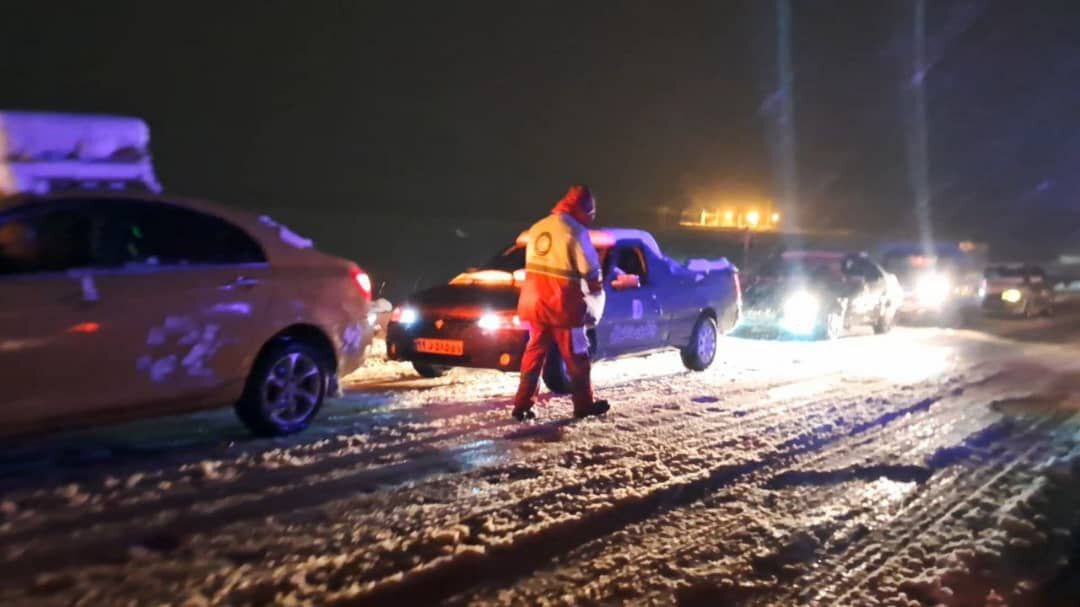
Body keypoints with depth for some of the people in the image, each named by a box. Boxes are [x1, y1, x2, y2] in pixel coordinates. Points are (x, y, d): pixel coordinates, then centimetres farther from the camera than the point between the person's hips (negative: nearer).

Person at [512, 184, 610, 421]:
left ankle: (522, 405, 11)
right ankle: (584, 405, 15)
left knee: (534, 353, 13)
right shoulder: (575, 231, -12)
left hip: (534, 301, 6)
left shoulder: (537, 227, 11)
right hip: (562, 305, -6)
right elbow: (591, 272, -10)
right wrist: (595, 307, 2)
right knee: (576, 356, 6)